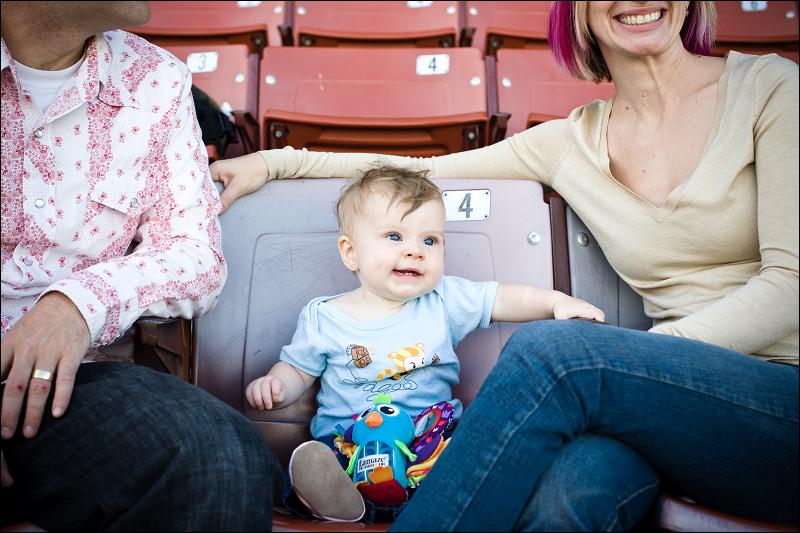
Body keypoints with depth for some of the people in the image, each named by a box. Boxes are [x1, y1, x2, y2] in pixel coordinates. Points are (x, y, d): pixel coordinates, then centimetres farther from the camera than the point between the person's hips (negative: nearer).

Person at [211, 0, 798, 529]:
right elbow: (424, 169, 14)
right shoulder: (574, 141, 7)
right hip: (682, 398, 2)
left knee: (553, 349, -30)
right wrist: (276, 161, 11)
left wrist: (630, 357, -21)